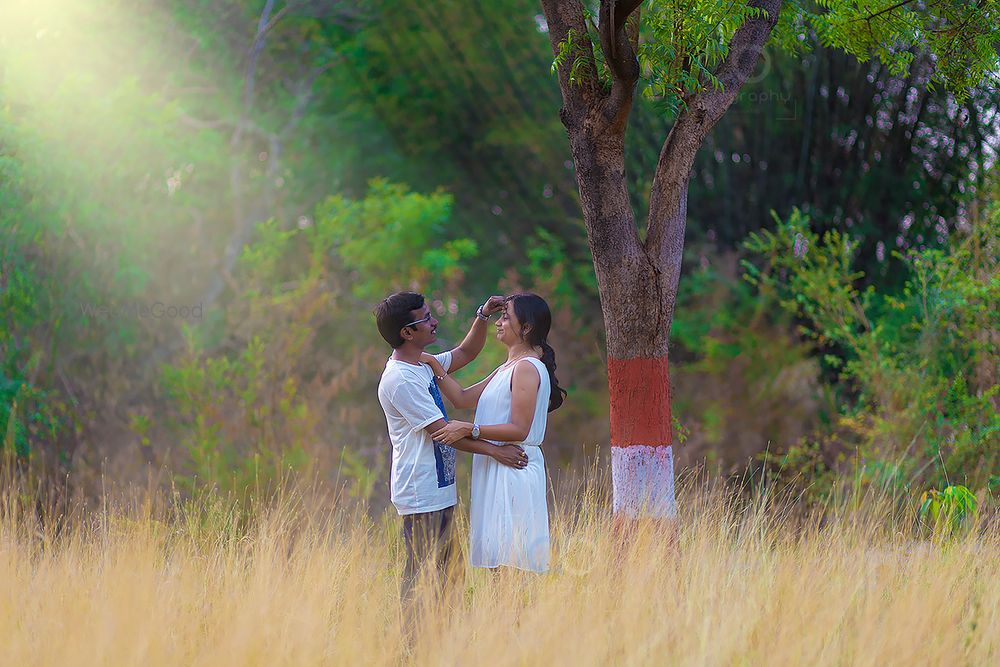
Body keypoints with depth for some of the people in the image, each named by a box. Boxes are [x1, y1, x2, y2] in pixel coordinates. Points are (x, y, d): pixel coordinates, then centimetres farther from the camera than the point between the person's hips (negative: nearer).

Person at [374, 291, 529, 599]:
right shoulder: (400, 380, -18)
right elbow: (442, 430, -20)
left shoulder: (423, 366, 13)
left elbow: (465, 353, 27)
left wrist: (483, 316, 12)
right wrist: (493, 450, -20)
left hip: (439, 490, 10)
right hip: (421, 496, -10)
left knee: (442, 573, 11)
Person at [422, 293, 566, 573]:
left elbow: (519, 430, -18)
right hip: (496, 468, 10)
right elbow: (462, 398, 18)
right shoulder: (507, 369, 20)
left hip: (514, 469, -10)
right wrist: (434, 366, 9)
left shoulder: (527, 368, -12)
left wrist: (469, 429, -22)